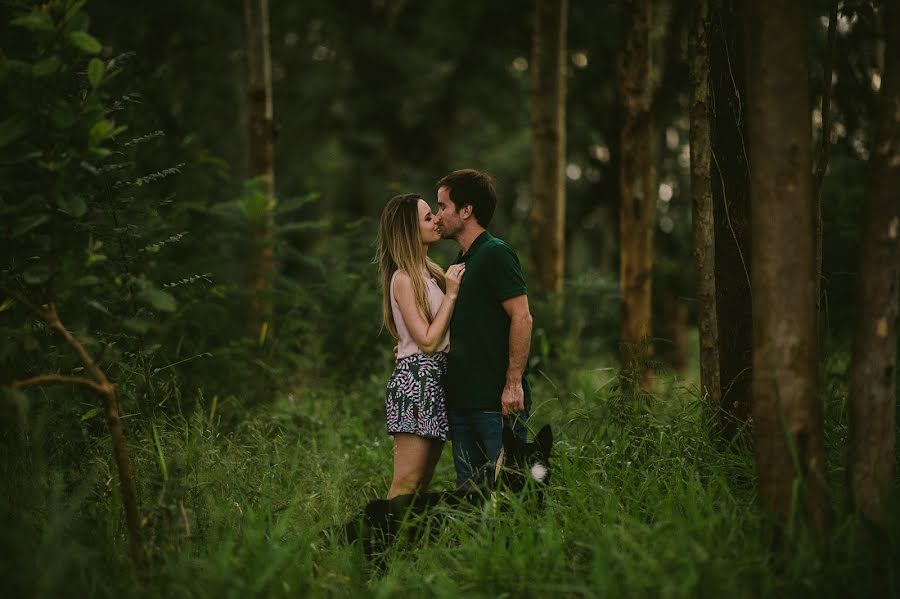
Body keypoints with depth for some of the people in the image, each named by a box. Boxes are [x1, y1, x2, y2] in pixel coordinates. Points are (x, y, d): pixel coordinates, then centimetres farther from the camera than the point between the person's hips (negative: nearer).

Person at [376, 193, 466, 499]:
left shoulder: (429, 271, 15)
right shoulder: (404, 279, -12)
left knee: (423, 483, 7)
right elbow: (427, 341, -16)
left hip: (437, 380, 9)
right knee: (406, 485, -11)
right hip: (416, 379, -9)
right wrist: (451, 294, -13)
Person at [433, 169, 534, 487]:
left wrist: (513, 384, -20)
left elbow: (521, 318, -16)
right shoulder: (460, 262, 20)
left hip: (496, 400, -9)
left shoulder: (496, 254, -9)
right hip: (462, 400, 9)